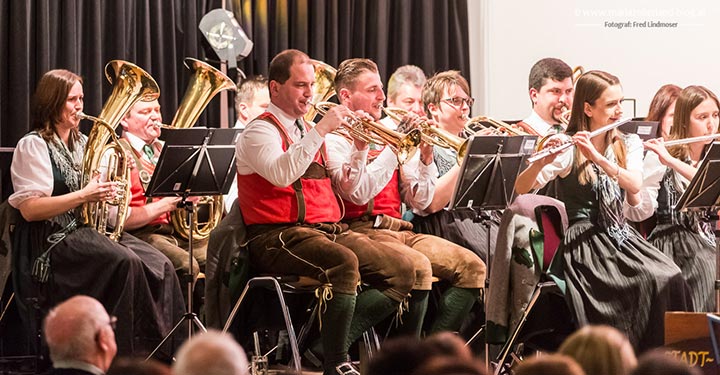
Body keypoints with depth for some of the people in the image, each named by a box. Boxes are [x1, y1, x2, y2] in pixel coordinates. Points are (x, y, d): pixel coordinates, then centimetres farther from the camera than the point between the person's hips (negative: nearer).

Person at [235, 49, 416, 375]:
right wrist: (319, 130, -21)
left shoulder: (310, 133, 23)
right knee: (344, 263, -36)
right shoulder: (260, 131, -1)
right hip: (279, 236, -8)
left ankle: (333, 340, -15)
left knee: (401, 270, -10)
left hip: (327, 229, 8)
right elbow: (282, 174, -24)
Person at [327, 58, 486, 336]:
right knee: (418, 267, -33)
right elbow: (358, 194, -16)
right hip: (362, 229, -7)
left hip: (399, 229, 8)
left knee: (472, 267, -8)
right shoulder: (335, 139, 0)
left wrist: (425, 157, 4)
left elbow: (419, 202, 16)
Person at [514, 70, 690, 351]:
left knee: (671, 279, -24)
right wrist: (542, 161, -31)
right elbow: (521, 189, -11)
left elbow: (634, 187, -9)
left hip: (621, 237, 5)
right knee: (652, 282, -28)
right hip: (583, 240, -5)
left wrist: (597, 158, -23)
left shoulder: (629, 145, 11)